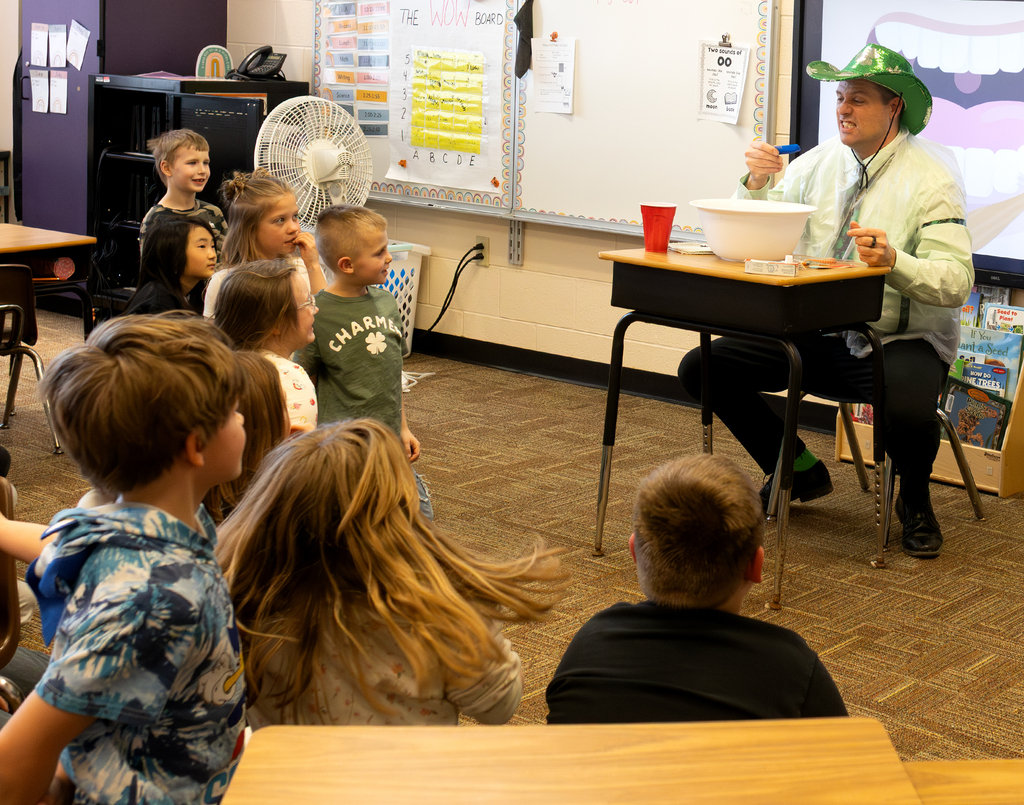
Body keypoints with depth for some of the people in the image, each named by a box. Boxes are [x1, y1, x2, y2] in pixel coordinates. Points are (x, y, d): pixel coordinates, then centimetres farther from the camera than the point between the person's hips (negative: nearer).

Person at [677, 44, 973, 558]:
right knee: (702, 367, -8)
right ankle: (799, 472, 13)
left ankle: (914, 501, 2)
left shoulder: (931, 177, -9)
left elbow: (957, 282, -19)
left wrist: (893, 261, -36)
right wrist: (756, 183, -10)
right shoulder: (819, 163, 6)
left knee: (908, 411, -38)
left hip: (902, 339, -5)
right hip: (817, 334, 5)